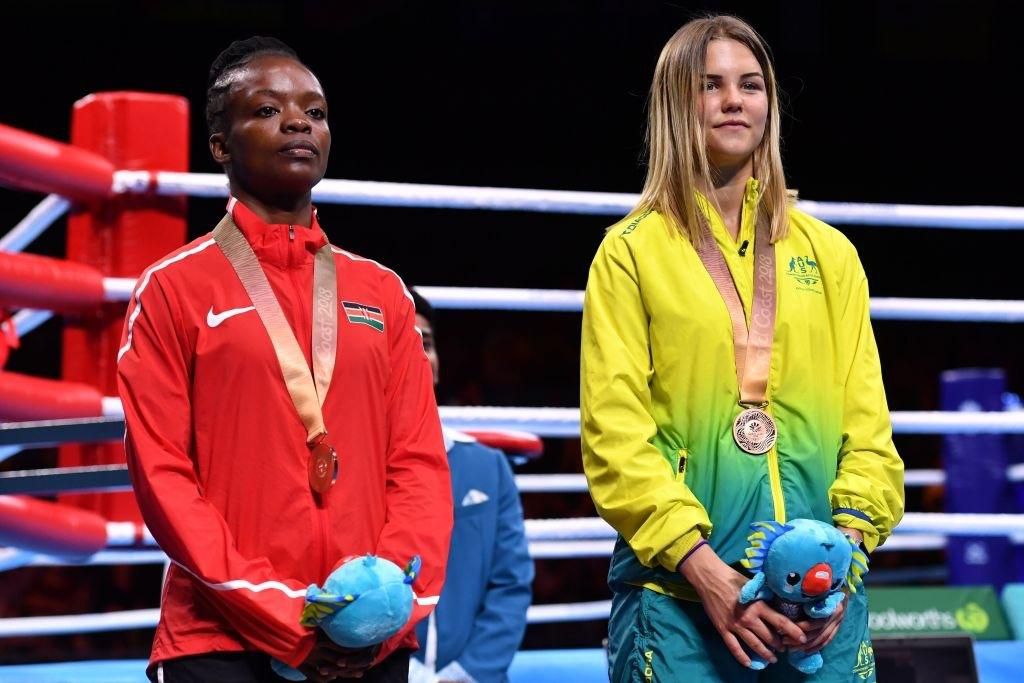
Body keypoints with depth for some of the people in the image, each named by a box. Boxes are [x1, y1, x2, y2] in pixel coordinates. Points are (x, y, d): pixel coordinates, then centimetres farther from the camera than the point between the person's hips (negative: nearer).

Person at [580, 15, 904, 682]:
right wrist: (706, 571, -15)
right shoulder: (632, 253, 4)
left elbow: (867, 423, 9)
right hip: (677, 589, -2)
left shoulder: (829, 252, 14)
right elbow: (615, 435, -5)